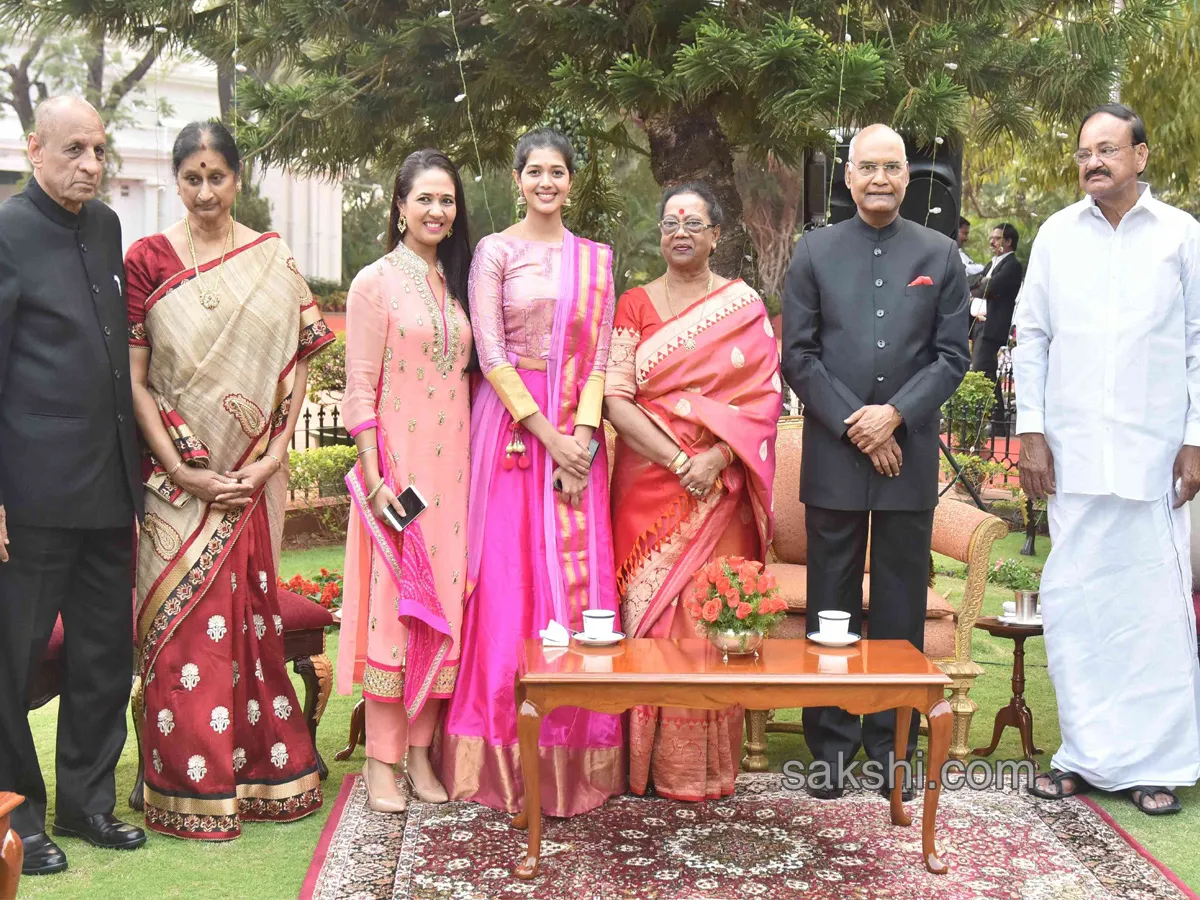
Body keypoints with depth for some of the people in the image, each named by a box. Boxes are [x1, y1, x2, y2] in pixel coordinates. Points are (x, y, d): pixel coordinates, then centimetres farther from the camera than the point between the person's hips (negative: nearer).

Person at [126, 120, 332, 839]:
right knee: (184, 623, 2)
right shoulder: (147, 259, 1)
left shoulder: (275, 261, 6)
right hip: (178, 476, -1)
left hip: (252, 476, 1)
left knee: (249, 618, 7)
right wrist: (184, 472, -10)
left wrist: (273, 457, -7)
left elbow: (299, 363, 4)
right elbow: (135, 380, -3)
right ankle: (192, 787, 13)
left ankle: (262, 771, 21)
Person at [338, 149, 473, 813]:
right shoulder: (376, 283, -3)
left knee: (441, 605, 7)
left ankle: (421, 754, 16)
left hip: (452, 464, 6)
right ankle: (380, 763, 5)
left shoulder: (455, 282, 14)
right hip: (397, 463, -5)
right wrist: (374, 477, -15)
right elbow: (359, 389, -8)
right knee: (393, 605, -3)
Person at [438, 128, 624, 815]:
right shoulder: (495, 251, 3)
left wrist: (583, 434, -8)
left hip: (577, 431, 3)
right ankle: (506, 754, 7)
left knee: (579, 575, 1)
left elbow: (599, 355, 6)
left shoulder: (595, 258, 13)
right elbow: (490, 353, -5)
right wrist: (544, 431, -13)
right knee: (509, 576, -3)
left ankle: (573, 753, 11)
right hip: (510, 425, -3)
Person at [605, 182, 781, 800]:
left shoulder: (745, 305, 7)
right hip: (649, 484, 0)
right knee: (651, 610, -1)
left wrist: (717, 457, -13)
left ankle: (709, 767, 10)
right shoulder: (634, 305, 7)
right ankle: (651, 761, 10)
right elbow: (615, 400, -3)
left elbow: (766, 395, 1)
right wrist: (679, 461, -12)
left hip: (721, 487, 0)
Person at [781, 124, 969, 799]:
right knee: (832, 605, 5)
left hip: (910, 454, 1)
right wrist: (854, 426, -8)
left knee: (902, 606, 7)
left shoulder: (941, 255, 8)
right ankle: (832, 743, 16)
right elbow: (799, 355, 1)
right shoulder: (815, 251, 6)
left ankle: (893, 742, 18)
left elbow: (953, 356, 3)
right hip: (834, 456, 0)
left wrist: (895, 414, -12)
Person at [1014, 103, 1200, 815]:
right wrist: (1032, 432, 2)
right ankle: (1089, 754, 17)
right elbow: (1031, 336, 8)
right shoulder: (1057, 234, 7)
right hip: (1073, 451, 2)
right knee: (1072, 603, 5)